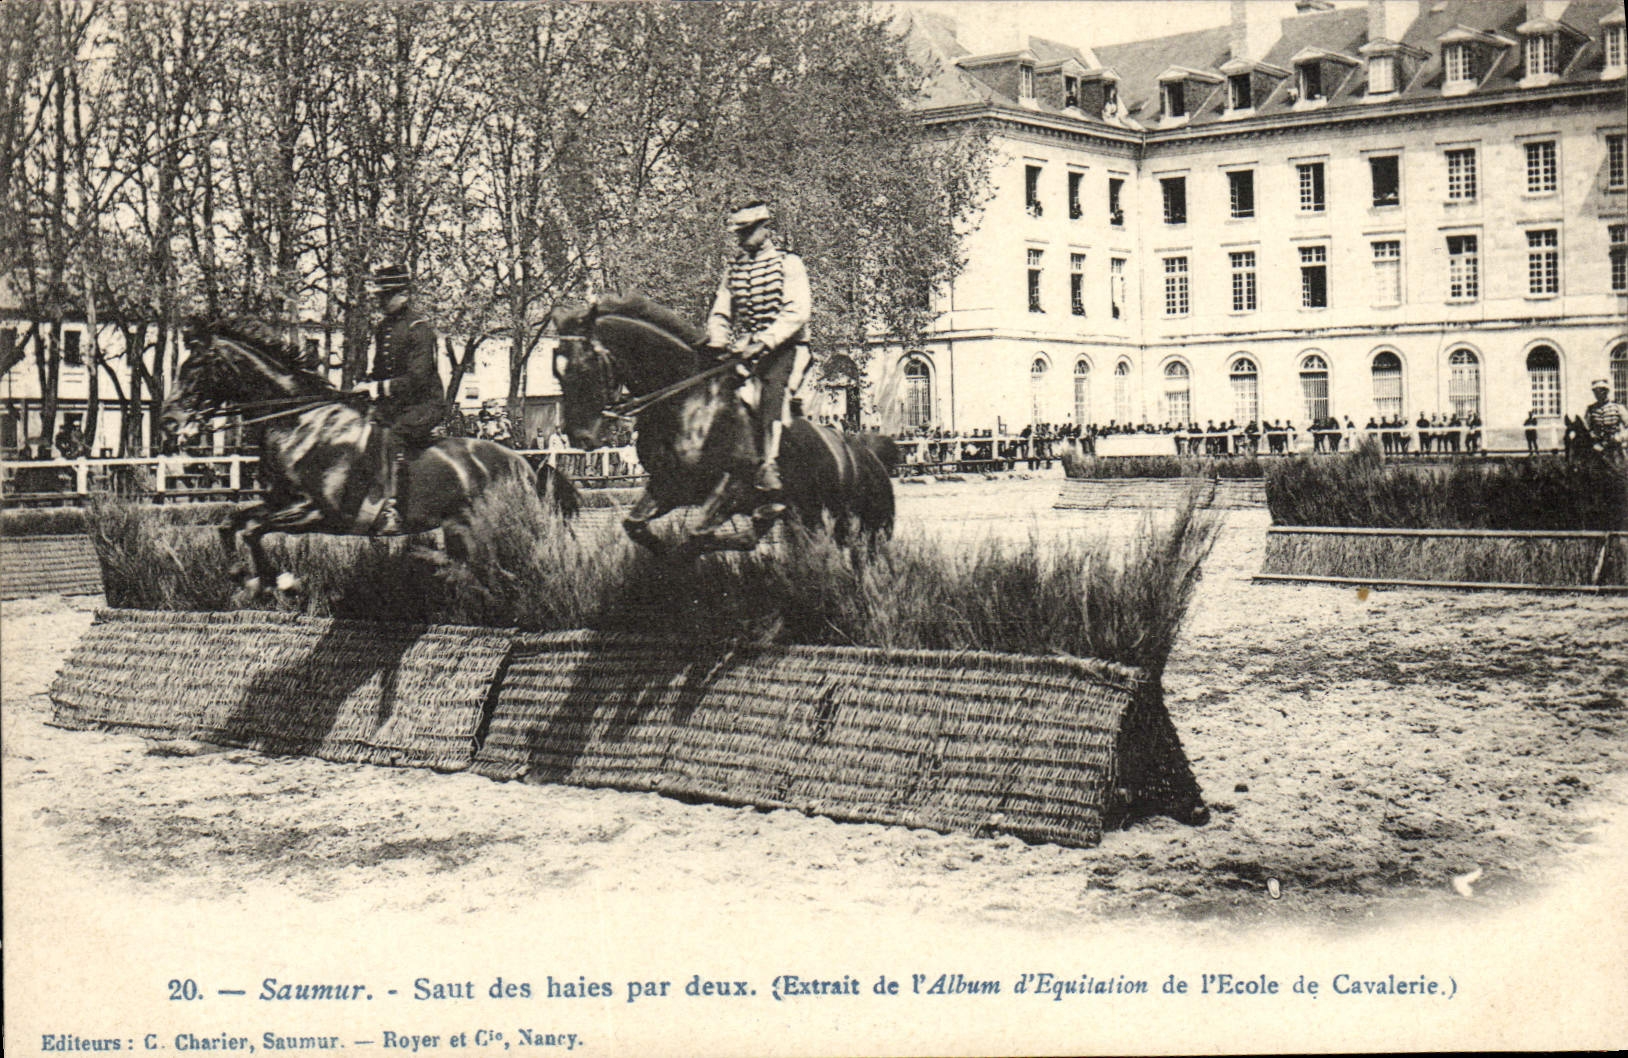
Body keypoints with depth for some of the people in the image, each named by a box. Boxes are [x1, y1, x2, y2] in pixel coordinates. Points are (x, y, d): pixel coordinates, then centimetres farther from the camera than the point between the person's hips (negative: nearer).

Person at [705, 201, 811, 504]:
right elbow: (720, 314, 17)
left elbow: (797, 314, -10)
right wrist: (718, 342, -5)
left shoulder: (789, 264, 2)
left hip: (784, 349, -6)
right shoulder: (733, 270, 18)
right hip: (742, 352, 6)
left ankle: (769, 466, -43)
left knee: (774, 386, -32)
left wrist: (764, 341, -22)